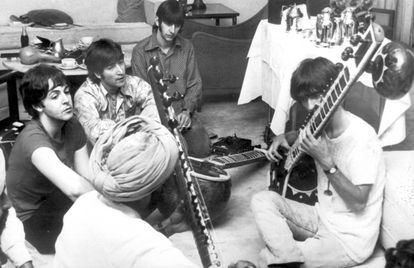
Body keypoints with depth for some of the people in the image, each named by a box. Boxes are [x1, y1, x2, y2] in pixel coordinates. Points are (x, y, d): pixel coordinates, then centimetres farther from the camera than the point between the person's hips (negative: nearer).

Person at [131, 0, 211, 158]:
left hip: (183, 113, 3)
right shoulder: (141, 51, -5)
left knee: (201, 149, -17)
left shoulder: (187, 47, 5)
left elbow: (195, 84, 5)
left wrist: (187, 111, -12)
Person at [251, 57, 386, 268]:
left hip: (350, 239, -8)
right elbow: (302, 135, 26)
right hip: (322, 217, 8)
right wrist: (283, 138, 4)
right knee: (262, 200, -10)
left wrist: (326, 162, -30)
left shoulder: (361, 136, -22)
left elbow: (358, 202, -23)